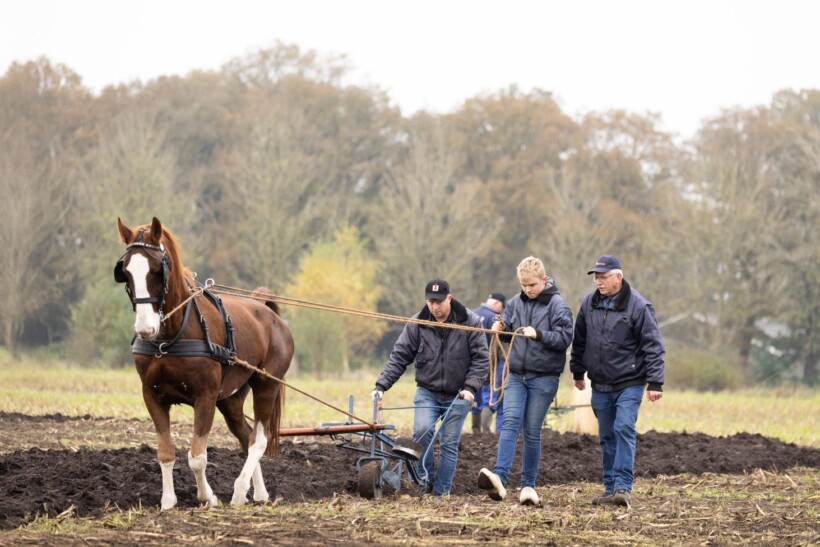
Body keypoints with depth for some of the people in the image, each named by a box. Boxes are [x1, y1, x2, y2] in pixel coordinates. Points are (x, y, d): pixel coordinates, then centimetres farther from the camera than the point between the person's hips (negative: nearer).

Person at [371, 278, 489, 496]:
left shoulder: (470, 323, -8)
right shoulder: (417, 325, -5)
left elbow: (481, 359, -5)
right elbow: (399, 356, -3)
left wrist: (470, 387, -18)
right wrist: (382, 385, -13)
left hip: (457, 396, -1)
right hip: (427, 391, 1)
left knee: (449, 444, 0)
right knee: (422, 430, -22)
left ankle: (441, 492, 6)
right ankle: (426, 476, -5)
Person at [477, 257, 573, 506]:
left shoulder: (557, 305, -5)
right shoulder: (515, 303, 9)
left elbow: (564, 338, -11)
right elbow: (508, 333, 19)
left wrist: (538, 334, -25)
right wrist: (500, 329, -3)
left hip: (543, 378, -3)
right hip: (516, 375, 3)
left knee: (532, 431, 1)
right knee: (510, 422, -12)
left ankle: (528, 485, 9)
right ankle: (500, 478, -25)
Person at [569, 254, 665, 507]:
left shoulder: (638, 306, -12)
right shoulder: (589, 304, 4)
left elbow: (653, 346, -11)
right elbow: (579, 341, 17)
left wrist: (655, 382, -16)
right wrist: (577, 372, 21)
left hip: (629, 384, -5)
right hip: (600, 385, 5)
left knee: (624, 430, -15)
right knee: (607, 437, 9)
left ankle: (623, 487, -16)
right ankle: (610, 488, 15)